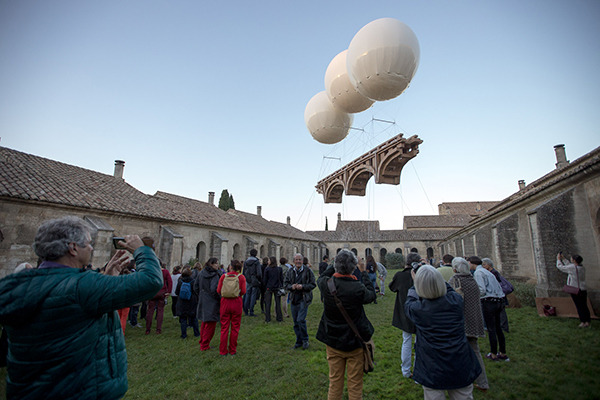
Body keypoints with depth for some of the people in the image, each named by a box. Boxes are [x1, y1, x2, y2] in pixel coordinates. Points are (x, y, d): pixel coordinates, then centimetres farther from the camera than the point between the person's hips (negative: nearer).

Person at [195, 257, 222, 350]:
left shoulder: (201, 273, 3)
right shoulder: (215, 275, -18)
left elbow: (195, 287, 8)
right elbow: (214, 289, -26)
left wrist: (200, 296, 18)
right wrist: (219, 298, -11)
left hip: (202, 301, 7)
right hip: (212, 302, -7)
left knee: (204, 322, 24)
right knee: (210, 324, 7)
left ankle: (202, 341, 37)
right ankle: (205, 345, 14)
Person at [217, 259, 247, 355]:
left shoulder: (223, 276, -3)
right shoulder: (241, 277, -5)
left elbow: (218, 290, -4)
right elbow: (243, 291, -9)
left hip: (225, 302, 1)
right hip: (237, 303, -1)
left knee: (224, 327, 11)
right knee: (235, 327, 11)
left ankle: (223, 350, 19)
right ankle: (232, 350, 19)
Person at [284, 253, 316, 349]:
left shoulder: (308, 271, -7)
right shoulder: (290, 272, 6)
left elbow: (313, 284, -6)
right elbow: (285, 283, 9)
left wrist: (302, 286, -19)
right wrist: (291, 286, -11)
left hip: (304, 299, -5)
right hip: (294, 299, 5)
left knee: (301, 320, -12)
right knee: (296, 322, 12)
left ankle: (305, 340, 11)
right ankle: (299, 341, 28)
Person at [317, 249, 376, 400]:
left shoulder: (326, 284, -17)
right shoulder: (358, 288, -25)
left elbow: (321, 278, 10)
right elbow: (371, 295, -1)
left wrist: (334, 265, 10)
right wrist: (364, 272, 6)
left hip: (333, 341, 3)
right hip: (355, 342, -3)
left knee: (335, 381, 20)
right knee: (355, 384, 16)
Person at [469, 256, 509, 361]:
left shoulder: (478, 272, -10)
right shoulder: (487, 271, 18)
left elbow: (482, 290, -19)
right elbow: (499, 287, 19)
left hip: (488, 302, -9)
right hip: (498, 301, 9)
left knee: (491, 329, 0)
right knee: (498, 328, 15)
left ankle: (494, 355, 9)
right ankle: (503, 354, 24)